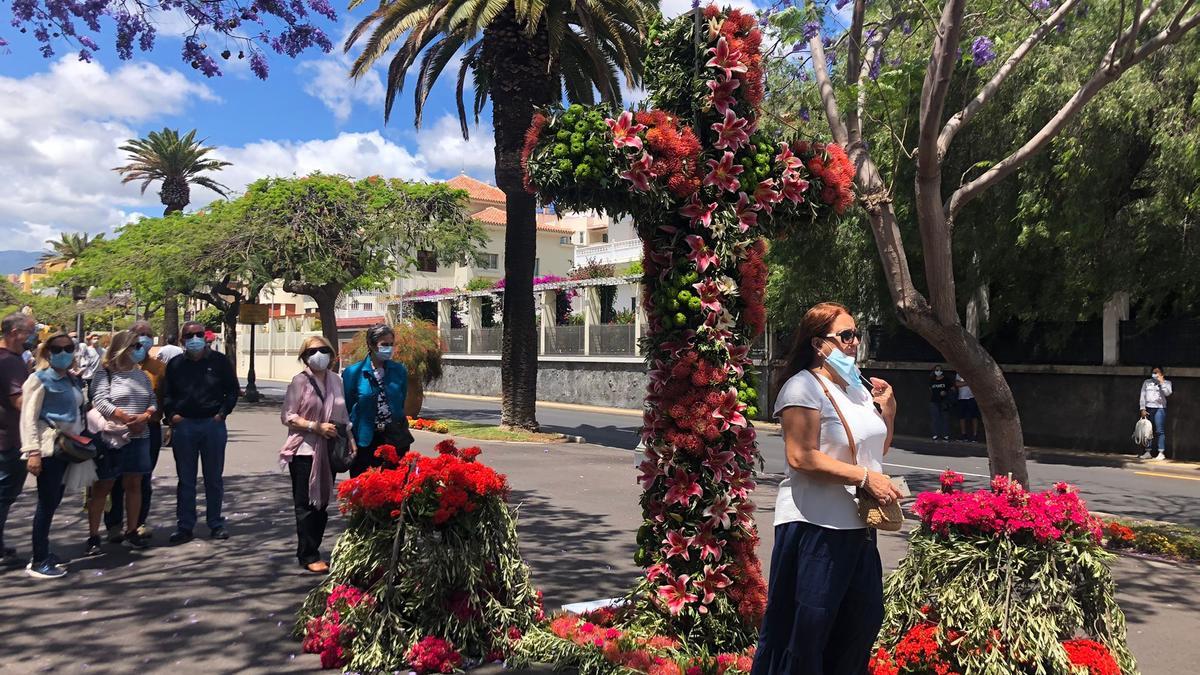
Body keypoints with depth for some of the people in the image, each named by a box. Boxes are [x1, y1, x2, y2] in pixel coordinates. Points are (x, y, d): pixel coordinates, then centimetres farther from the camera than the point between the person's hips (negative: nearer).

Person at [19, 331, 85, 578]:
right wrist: (32, 452, -17)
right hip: (48, 448, -7)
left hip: (68, 447, 7)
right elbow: (28, 417, -10)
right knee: (47, 503, -5)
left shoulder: (73, 381, 15)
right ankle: (38, 562, 3)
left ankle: (42, 554, 20)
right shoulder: (40, 379, -6)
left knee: (54, 502, 10)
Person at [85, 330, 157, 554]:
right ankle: (93, 536, 9)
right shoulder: (105, 373, -4)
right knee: (102, 487, 1)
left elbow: (153, 401, 11)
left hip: (139, 437, 5)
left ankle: (131, 532, 17)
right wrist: (127, 418, -21)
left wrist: (145, 416, -10)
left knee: (134, 484, 8)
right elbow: (100, 401, -14)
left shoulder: (141, 374, 14)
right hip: (112, 437, -5)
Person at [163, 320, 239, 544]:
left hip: (213, 425, -1)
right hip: (183, 425, 1)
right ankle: (184, 526, 14)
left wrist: (222, 412, -4)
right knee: (185, 479, 6)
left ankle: (216, 523, 17)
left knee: (214, 478, 7)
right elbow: (166, 394, 13)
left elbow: (232, 390, 7)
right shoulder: (175, 365, 7)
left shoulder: (219, 362, 2)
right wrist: (172, 414, -2)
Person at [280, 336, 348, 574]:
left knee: (322, 503, 10)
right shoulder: (300, 381, -5)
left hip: (328, 450, 5)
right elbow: (287, 417, -9)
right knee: (306, 505, -1)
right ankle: (309, 556, 6)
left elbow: (342, 415, 16)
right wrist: (316, 427, -17)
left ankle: (309, 551, 21)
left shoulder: (335, 380, 10)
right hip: (304, 450, -5)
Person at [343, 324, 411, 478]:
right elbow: (346, 408, 2)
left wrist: (400, 429, 11)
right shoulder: (353, 372, -5)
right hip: (365, 441, -2)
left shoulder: (399, 371, 2)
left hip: (395, 440, 2)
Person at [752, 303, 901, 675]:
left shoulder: (858, 386, 15)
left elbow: (877, 449, 24)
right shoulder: (804, 387, -13)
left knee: (866, 617, 17)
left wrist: (887, 410, 10)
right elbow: (802, 457, -22)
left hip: (858, 524, 9)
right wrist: (864, 477, -20)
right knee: (807, 629, 0)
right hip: (815, 524, -9)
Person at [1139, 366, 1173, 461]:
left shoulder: (1166, 382, 8)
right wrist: (1142, 409, 1)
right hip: (1148, 408, 3)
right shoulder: (1147, 382, 14)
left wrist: (1161, 382, -9)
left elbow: (1167, 393, -10)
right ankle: (1148, 452, 7)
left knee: (1160, 431, -7)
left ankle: (1161, 453, -6)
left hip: (1159, 408, -3)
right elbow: (1142, 396, 10)